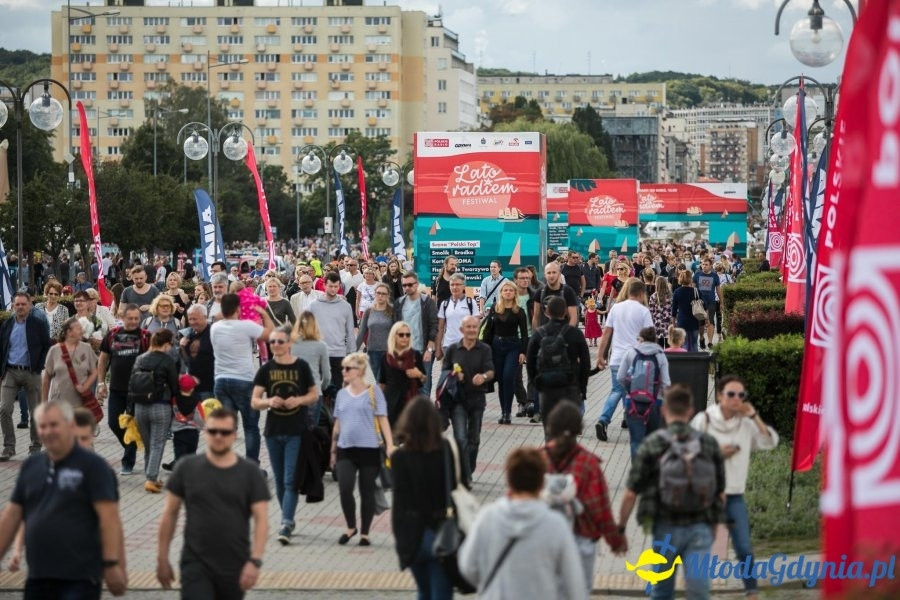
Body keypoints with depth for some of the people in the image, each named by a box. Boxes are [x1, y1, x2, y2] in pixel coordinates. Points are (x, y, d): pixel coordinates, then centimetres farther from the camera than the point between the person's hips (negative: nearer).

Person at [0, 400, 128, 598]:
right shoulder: (30, 467, 12)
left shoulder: (93, 465, -5)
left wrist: (112, 564, -19)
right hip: (37, 579, 6)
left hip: (79, 579, -6)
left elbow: (109, 518, -12)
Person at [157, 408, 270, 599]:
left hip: (235, 569, 1)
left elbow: (261, 520, -4)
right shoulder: (187, 468, 0)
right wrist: (162, 558, 4)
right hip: (195, 565, -1)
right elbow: (170, 514, 6)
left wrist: (255, 561, -15)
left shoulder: (250, 473, 0)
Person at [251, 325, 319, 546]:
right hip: (273, 431, 3)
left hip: (296, 431, -3)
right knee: (280, 480, 12)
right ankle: (289, 519, 27)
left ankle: (286, 524, -15)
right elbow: (254, 402, 2)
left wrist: (299, 400, -13)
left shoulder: (301, 366, -2)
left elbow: (314, 394, 6)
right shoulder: (266, 369, 2)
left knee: (290, 480, -10)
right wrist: (269, 402, -18)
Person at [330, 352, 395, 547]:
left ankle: (364, 533, 17)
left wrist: (390, 445, -11)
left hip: (369, 449, -3)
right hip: (345, 449, 3)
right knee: (345, 489, -13)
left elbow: (382, 419, -3)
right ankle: (351, 527, 8)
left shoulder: (373, 391, -1)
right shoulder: (342, 394, 10)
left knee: (367, 492, 5)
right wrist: (333, 451, 16)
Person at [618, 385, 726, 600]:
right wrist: (714, 523, 22)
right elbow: (720, 491, 8)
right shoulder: (709, 443, 0)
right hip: (700, 528, 1)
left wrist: (620, 528, 3)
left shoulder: (652, 444, -7)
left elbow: (631, 494, -7)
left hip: (666, 527, -1)